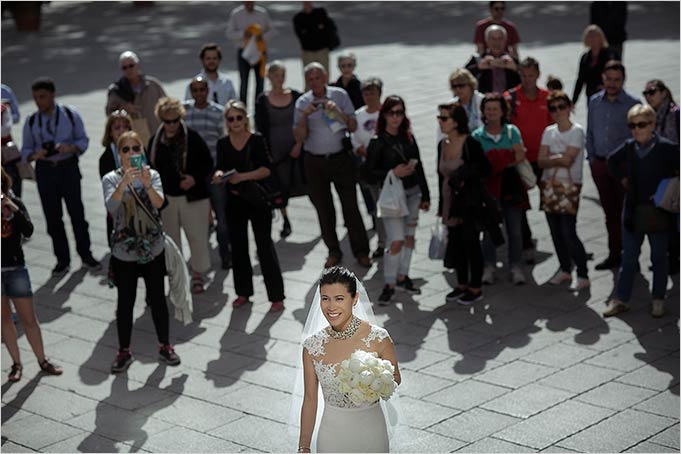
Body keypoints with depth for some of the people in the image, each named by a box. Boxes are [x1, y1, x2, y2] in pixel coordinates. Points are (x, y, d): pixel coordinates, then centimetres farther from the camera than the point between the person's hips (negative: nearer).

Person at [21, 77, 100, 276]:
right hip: (45, 170, 2)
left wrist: (70, 148, -20)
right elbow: (25, 151, 6)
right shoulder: (31, 122, 2)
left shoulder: (70, 114, -3)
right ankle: (62, 260, 17)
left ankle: (85, 255, 19)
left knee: (77, 212, 3)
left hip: (68, 167, -2)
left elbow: (83, 140, 1)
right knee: (52, 217, 6)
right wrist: (35, 154, -17)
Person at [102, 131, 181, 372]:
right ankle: (124, 351, 19)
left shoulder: (153, 174, -2)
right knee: (125, 302, 7)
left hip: (153, 249, 1)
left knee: (158, 299, 9)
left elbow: (159, 203, -18)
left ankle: (165, 346, 23)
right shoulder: (111, 178, -6)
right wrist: (123, 183, -40)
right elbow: (111, 206, -23)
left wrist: (147, 184, -38)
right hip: (123, 251, -1)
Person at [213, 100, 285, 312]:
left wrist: (243, 176, -23)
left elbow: (267, 169, -13)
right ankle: (243, 292, 27)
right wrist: (219, 175, -19)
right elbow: (220, 168, 3)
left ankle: (276, 296, 1)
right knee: (238, 246, 12)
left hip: (257, 199, -4)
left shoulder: (257, 140, -8)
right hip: (234, 201, 4)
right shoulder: (223, 143, 3)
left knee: (265, 245, -4)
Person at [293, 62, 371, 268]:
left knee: (350, 206, -1)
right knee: (323, 209, 9)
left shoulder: (339, 95, -1)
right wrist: (304, 116, -17)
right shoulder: (302, 102, 0)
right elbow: (299, 137, -4)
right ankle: (333, 251, 21)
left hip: (340, 157, -1)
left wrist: (338, 112, -17)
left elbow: (353, 127, -3)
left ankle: (361, 251, 10)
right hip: (315, 161, 2)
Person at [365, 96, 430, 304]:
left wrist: (425, 195, 13)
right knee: (396, 241, -10)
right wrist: (393, 173, -22)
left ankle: (402, 276, 26)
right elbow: (369, 173, -10)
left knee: (409, 237, 11)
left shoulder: (408, 137, 5)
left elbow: (419, 167, 11)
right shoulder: (377, 142, -8)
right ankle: (389, 285, 1)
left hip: (413, 193, 5)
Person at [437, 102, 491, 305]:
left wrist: (465, 174, -21)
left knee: (471, 244, 2)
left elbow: (485, 169, -9)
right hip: (450, 202, 6)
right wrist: (442, 204, 14)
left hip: (469, 202, -6)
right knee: (456, 243, 12)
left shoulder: (470, 144, -14)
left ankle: (475, 288, 13)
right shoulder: (442, 145, 6)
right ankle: (462, 284, 25)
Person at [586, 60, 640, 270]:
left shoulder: (633, 104, -7)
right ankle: (614, 254, 21)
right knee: (610, 212, 12)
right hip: (600, 165, 4)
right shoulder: (594, 102, 6)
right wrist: (592, 159, 9)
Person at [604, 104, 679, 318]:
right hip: (633, 211, 4)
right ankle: (621, 299, 15)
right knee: (628, 258, 9)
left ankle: (658, 300, 21)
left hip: (658, 212, -4)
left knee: (659, 258, 10)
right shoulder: (628, 147, 2)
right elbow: (612, 161, 21)